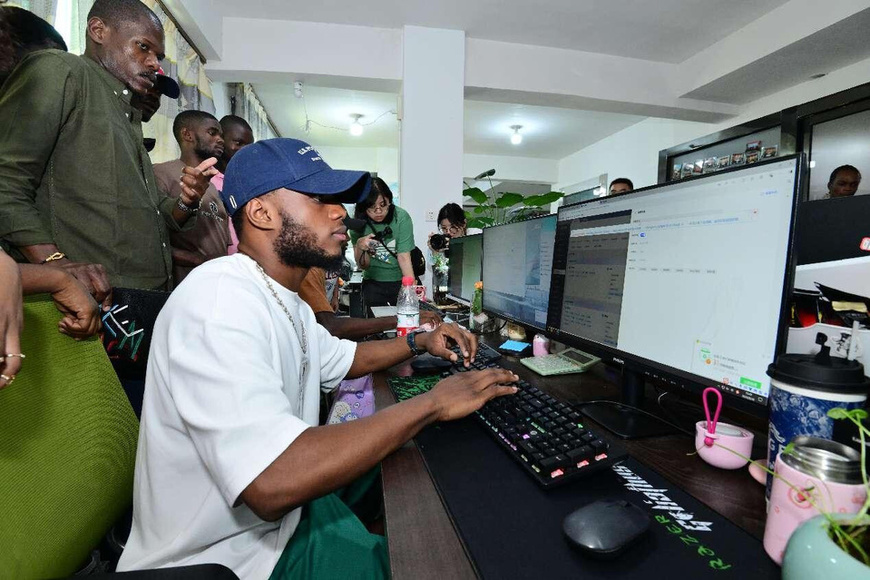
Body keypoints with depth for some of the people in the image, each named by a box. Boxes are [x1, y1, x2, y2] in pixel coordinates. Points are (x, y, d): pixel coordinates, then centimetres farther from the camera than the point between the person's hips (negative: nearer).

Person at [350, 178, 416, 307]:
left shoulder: (401, 217, -16)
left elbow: (404, 257, -20)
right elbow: (363, 266, -5)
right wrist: (359, 246, -25)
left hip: (401, 282, -1)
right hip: (373, 284, 2)